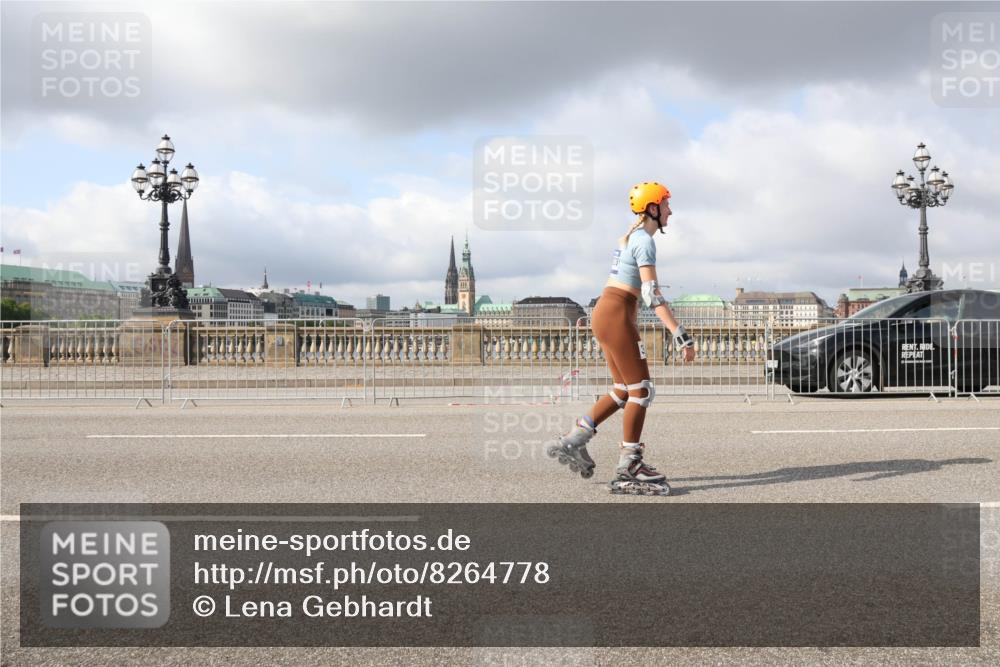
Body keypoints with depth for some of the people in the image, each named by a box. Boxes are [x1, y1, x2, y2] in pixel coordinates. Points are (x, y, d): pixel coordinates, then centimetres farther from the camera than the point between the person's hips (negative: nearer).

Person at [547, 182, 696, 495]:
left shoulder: (630, 237, 18)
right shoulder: (644, 240, -11)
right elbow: (652, 293, -21)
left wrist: (632, 329, 28)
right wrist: (679, 333, -24)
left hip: (604, 312, 10)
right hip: (617, 316, -10)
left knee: (624, 391, 14)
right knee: (641, 390, -3)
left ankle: (573, 440, 16)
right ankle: (628, 469, -1)